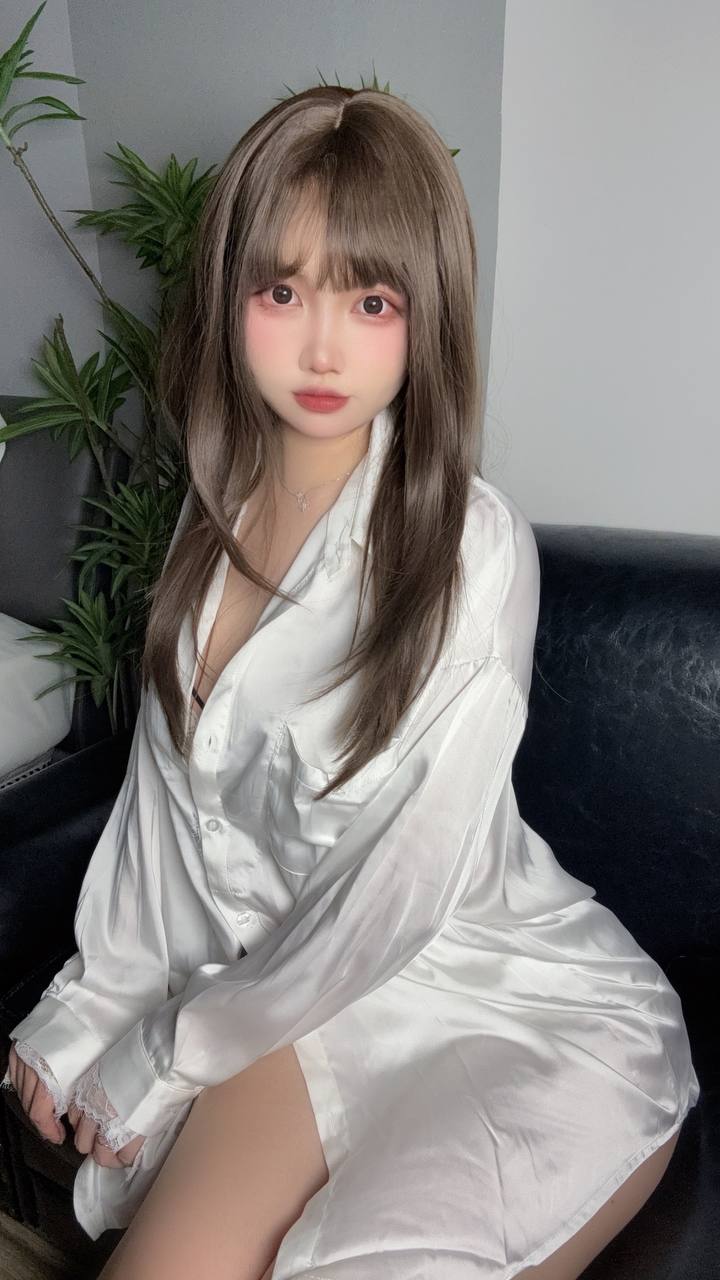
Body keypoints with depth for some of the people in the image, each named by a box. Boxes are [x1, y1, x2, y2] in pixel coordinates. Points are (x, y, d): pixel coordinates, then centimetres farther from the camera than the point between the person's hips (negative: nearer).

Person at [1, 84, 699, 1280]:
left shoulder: (472, 544, -21)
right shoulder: (220, 511, 0)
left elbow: (399, 885, -18)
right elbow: (166, 778, 7)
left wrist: (163, 1051, -6)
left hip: (537, 1013, -3)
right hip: (313, 993, 4)